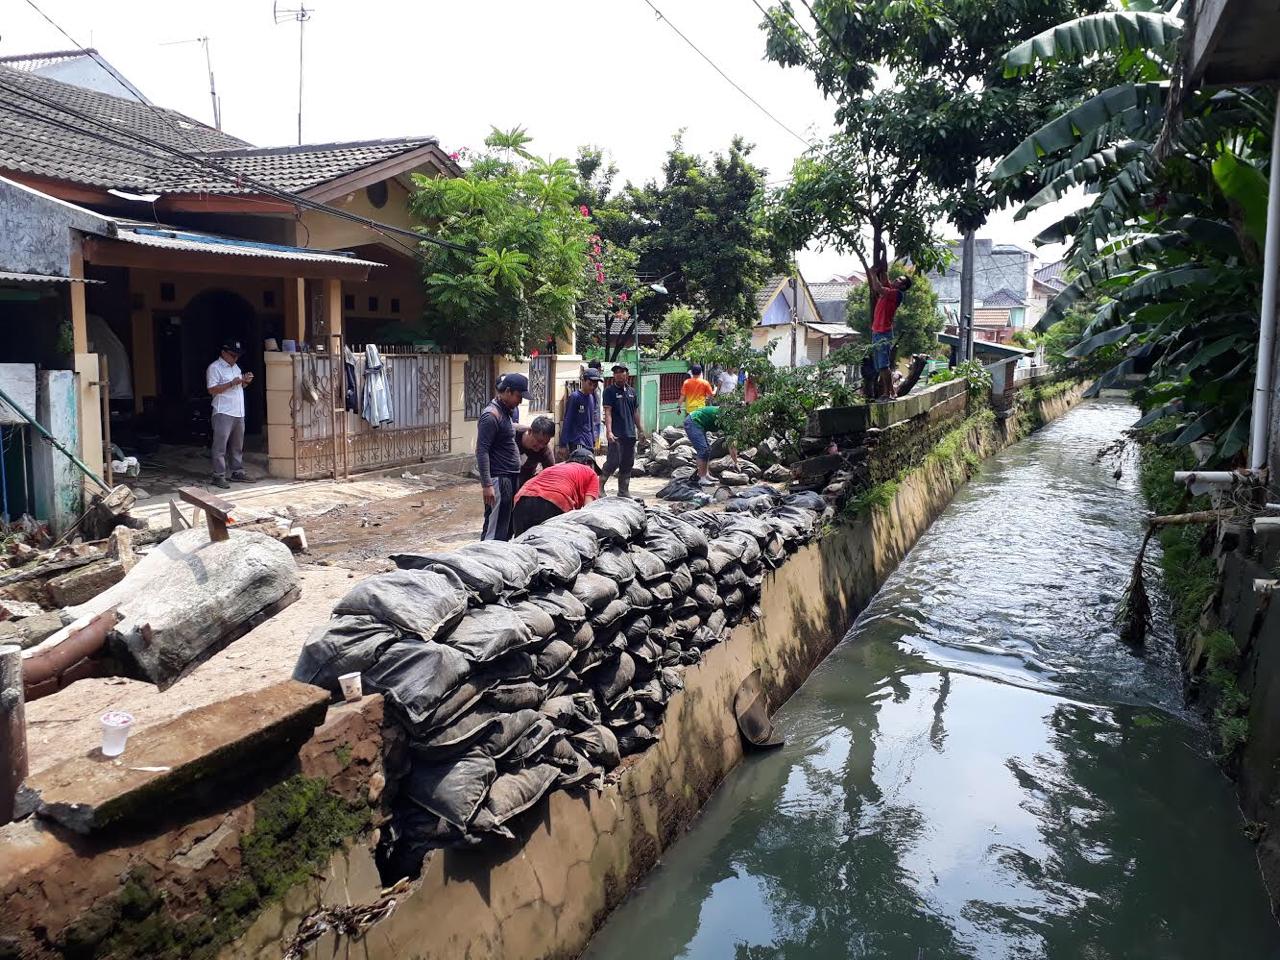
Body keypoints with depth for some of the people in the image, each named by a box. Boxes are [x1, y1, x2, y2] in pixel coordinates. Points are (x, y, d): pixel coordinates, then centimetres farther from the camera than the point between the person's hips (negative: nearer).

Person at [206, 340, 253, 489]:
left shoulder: (235, 367, 17)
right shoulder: (214, 368, -7)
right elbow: (212, 389, -15)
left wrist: (245, 381, 4)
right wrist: (232, 383, -22)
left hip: (239, 413, 8)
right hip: (223, 413, -8)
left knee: (238, 446, 13)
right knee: (220, 446, -5)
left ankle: (237, 472, 22)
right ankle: (219, 476, -3)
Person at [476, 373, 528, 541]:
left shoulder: (505, 412, 14)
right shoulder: (491, 415, -15)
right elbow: (481, 451, -19)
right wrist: (486, 484, -23)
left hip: (510, 478, 10)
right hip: (498, 479, -10)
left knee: (508, 527, 12)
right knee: (495, 530, -8)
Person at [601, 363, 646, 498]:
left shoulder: (632, 391, 14)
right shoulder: (610, 390, -4)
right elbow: (608, 412, -12)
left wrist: (640, 429, 20)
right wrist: (609, 431, -21)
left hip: (630, 434, 6)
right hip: (616, 435, -6)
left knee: (628, 464, 10)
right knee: (614, 461, -14)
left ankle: (624, 492, 18)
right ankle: (600, 485, -1)